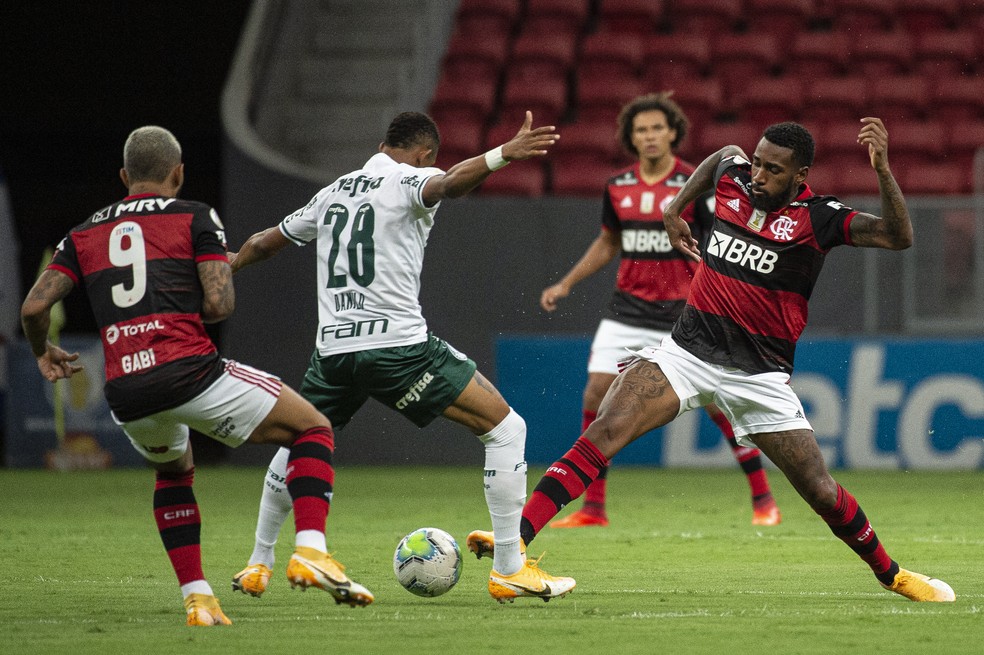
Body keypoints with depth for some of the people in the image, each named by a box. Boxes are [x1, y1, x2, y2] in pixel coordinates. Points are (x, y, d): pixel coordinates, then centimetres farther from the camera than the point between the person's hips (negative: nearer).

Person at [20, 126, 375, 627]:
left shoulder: (84, 235, 18)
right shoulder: (195, 218, 7)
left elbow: (33, 308, 8)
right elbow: (219, 304, -4)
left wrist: (44, 353, 28)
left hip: (125, 394, 4)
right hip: (189, 372, -4)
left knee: (174, 469, 36)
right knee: (313, 429, 12)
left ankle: (196, 597, 23)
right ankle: (310, 552, -9)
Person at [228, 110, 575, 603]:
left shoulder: (333, 193, 20)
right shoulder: (410, 181, 0)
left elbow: (265, 243, 34)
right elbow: (448, 184, -26)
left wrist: (230, 267, 55)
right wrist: (503, 155, -43)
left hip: (332, 346, 7)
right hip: (397, 344, -7)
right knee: (505, 428, 0)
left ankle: (257, 567, 37)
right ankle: (510, 570, -5)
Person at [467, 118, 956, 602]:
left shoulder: (818, 218, -8)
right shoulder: (733, 178, 4)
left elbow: (898, 236, -20)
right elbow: (724, 155, 30)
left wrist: (881, 168, -31)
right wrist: (674, 210, 26)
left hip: (759, 373, -2)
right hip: (687, 349, 2)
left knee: (820, 491, -1)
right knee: (604, 432, -21)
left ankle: (890, 573, 26)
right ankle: (514, 540, -30)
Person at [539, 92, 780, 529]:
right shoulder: (617, 187, 5)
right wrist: (566, 284, 16)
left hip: (684, 313, -4)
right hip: (628, 309, 4)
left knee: (719, 403, -6)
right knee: (596, 398, -6)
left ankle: (763, 500, 7)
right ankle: (593, 507, 3)